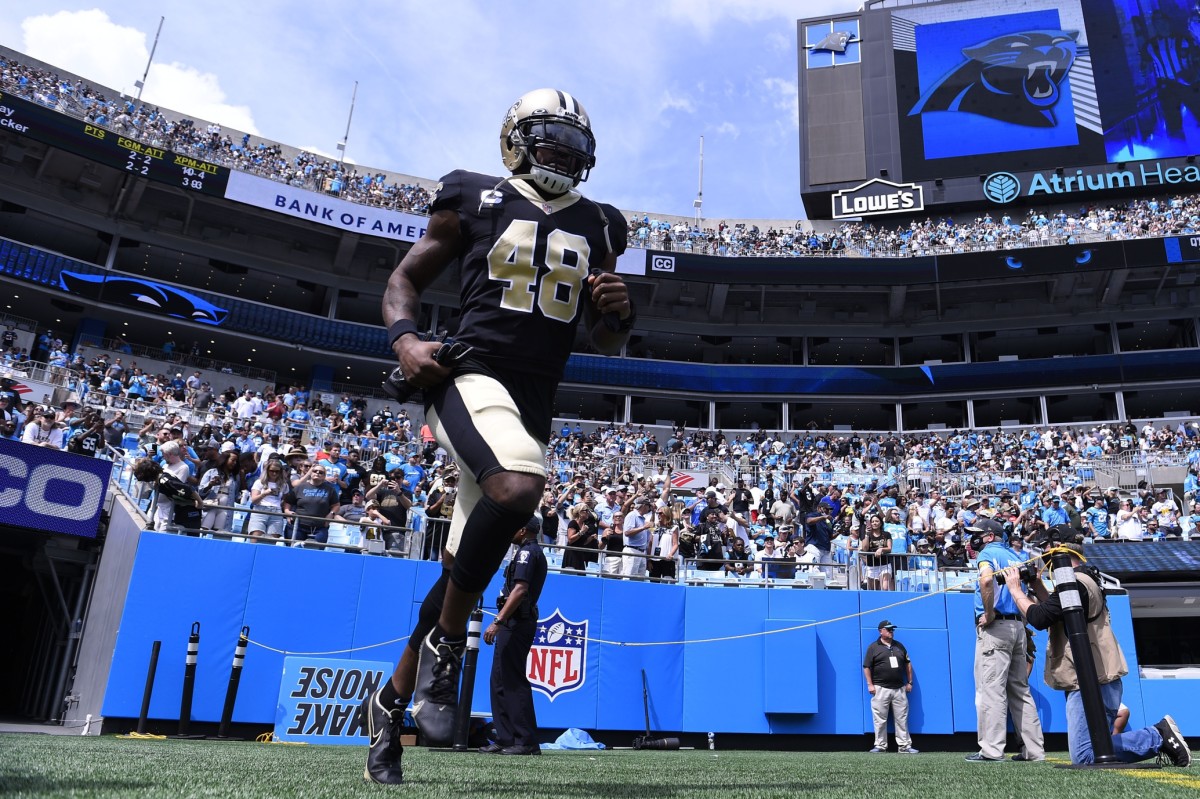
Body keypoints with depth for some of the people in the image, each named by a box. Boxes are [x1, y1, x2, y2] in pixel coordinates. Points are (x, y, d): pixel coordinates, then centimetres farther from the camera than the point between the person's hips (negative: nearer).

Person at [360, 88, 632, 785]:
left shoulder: (598, 228, 18)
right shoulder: (476, 199, 7)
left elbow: (609, 344, 21)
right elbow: (406, 279, 10)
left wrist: (618, 311, -3)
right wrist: (406, 338, -11)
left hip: (535, 406, 5)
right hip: (473, 376, -5)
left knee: (465, 567, 8)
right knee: (518, 486, -36)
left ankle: (390, 704, 27)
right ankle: (445, 644, -12)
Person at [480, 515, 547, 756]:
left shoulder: (527, 551, -9)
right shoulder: (536, 552, 22)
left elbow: (520, 589, -21)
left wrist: (498, 622, -25)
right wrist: (502, 622, 20)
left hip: (515, 623, -10)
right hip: (516, 624, 10)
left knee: (513, 680, -9)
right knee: (500, 680, 12)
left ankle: (526, 742, -7)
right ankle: (506, 739, 14)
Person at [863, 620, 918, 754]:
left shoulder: (899, 646, 14)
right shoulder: (873, 647, 0)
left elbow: (908, 664, 18)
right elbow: (867, 667, -2)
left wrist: (909, 682, 13)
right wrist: (870, 684, -8)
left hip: (899, 689, 4)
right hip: (881, 689, -4)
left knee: (902, 719, 4)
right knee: (880, 719, -2)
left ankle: (904, 746, 9)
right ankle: (880, 745, 6)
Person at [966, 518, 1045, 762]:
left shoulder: (988, 552, -4)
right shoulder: (1015, 556, 21)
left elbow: (986, 579, -25)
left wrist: (988, 614, -17)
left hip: (996, 627, -8)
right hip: (1018, 627, 8)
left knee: (990, 689, -8)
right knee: (1020, 690, 12)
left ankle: (991, 750, -9)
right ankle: (1034, 749, 13)